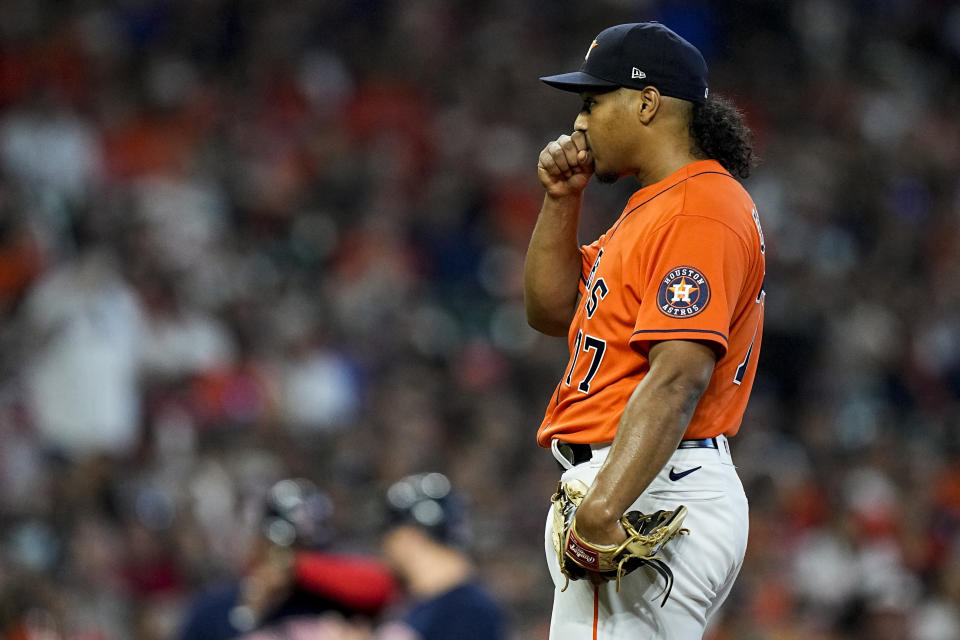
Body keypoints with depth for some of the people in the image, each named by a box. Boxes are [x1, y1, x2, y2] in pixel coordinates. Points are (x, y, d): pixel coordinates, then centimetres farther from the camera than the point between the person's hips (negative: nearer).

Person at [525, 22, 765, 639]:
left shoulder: (699, 212, -14)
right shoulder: (656, 204, 20)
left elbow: (678, 379, -25)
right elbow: (552, 309, 27)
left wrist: (601, 510, -34)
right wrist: (562, 200, 13)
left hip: (655, 494, -11)